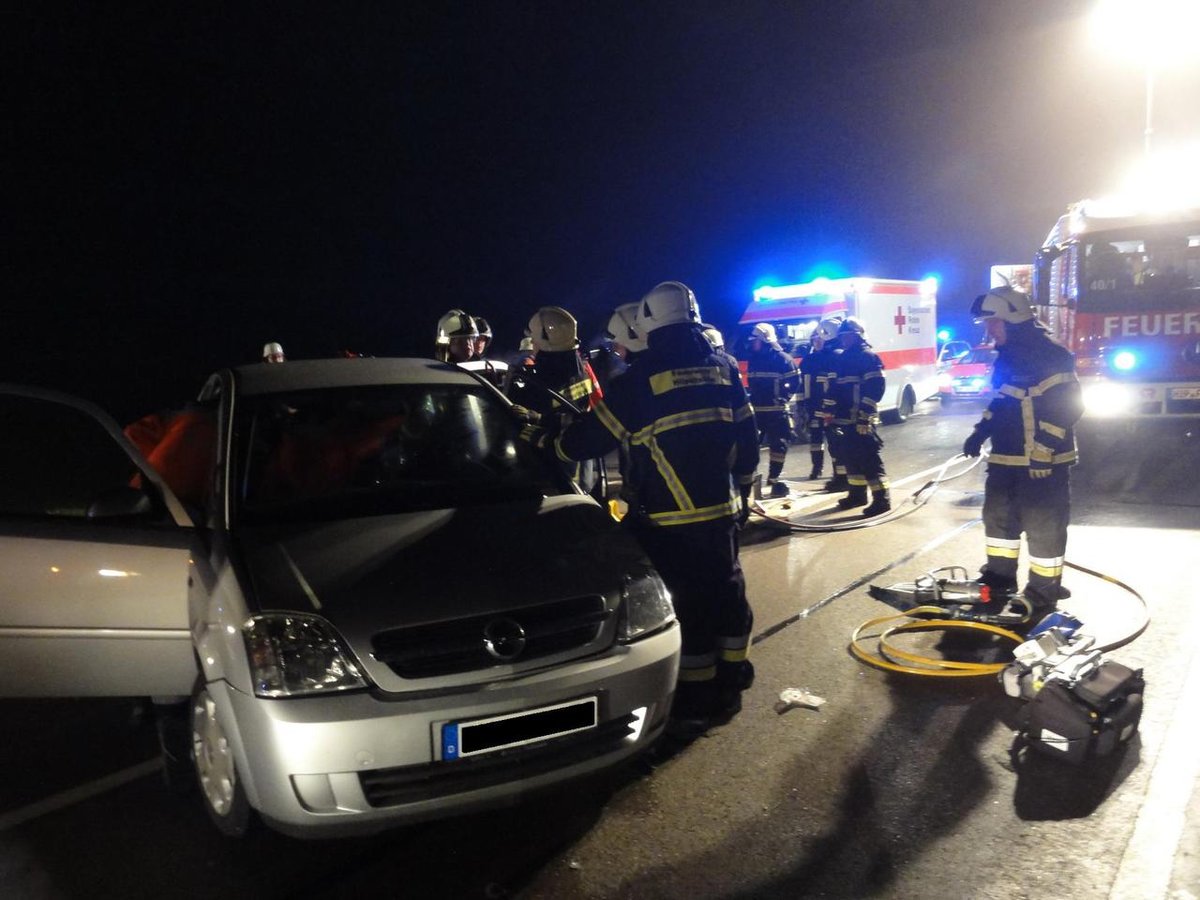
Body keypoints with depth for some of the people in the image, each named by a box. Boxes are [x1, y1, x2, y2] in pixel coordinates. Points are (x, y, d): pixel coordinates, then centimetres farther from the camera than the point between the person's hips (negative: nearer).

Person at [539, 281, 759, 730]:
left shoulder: (641, 378, -11)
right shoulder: (723, 368, 5)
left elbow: (591, 437, -5)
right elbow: (747, 441, 10)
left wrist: (556, 444, 15)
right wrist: (741, 490, 23)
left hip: (670, 517, -5)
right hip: (722, 509, 6)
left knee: (686, 603, 3)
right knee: (726, 592, 17)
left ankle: (697, 701, 12)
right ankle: (731, 683, 32)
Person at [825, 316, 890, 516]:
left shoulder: (868, 356, -9)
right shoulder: (843, 358, 18)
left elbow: (875, 387, -17)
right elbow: (836, 387, 24)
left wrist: (864, 417, -22)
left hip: (862, 421, -9)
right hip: (846, 419, 9)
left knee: (869, 459, -8)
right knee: (851, 457, 14)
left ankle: (882, 499, -4)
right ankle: (857, 494, 26)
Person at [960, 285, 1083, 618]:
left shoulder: (1051, 355, -16)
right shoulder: (1007, 356, 13)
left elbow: (1069, 405, -21)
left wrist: (1043, 449, -26)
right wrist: (980, 432, 19)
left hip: (1044, 461, -9)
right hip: (1006, 458, 9)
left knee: (1043, 527, -1)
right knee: (998, 515, 17)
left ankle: (1043, 595, 9)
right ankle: (999, 578, 32)